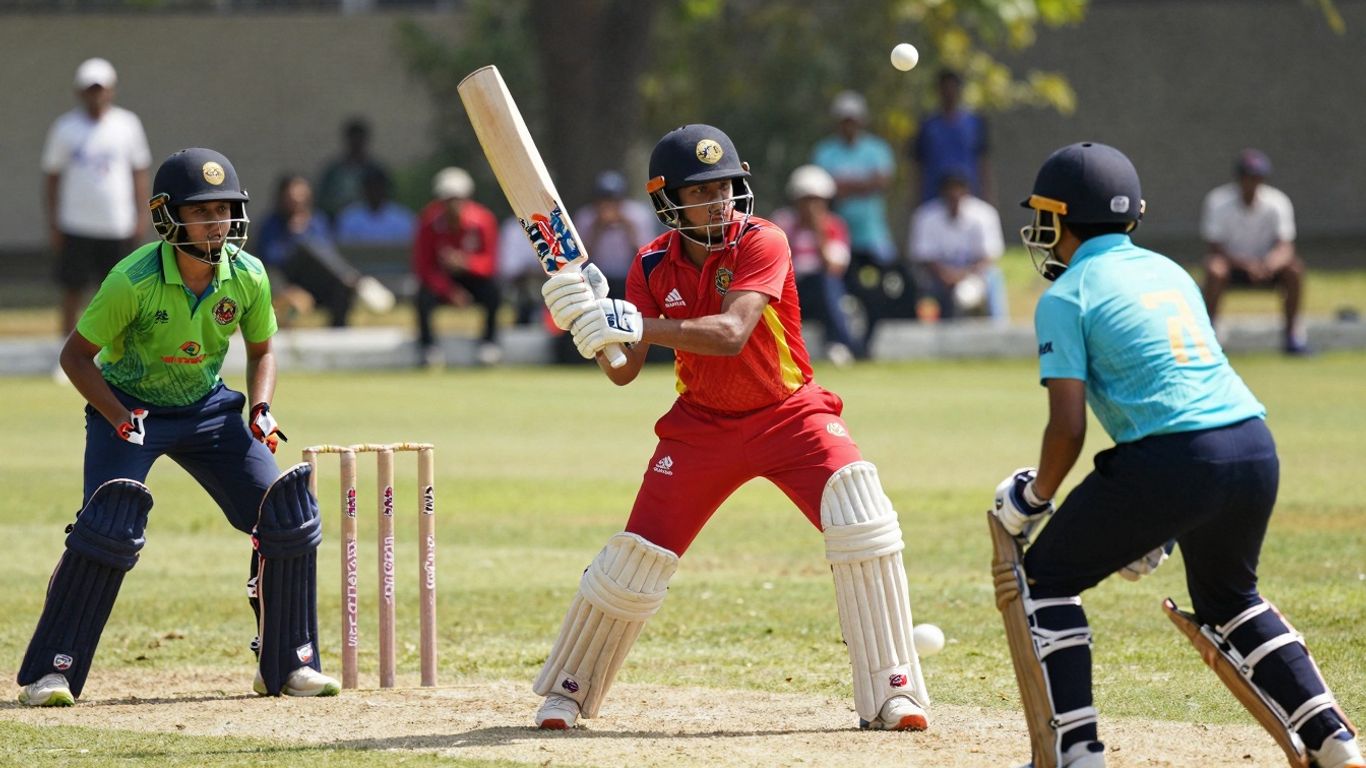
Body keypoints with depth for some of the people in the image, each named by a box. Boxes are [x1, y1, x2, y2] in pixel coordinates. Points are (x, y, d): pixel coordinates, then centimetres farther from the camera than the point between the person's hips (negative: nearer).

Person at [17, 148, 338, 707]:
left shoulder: (248, 277, -13)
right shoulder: (134, 281, -26)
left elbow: (261, 349, 6)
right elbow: (76, 354, -15)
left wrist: (261, 409, -11)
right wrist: (120, 420, -26)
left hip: (207, 408, 5)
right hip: (128, 407, -4)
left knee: (288, 516, -6)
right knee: (109, 528, -24)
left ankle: (288, 664, 8)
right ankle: (49, 672, -14)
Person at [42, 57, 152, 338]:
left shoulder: (127, 124, 3)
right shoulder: (65, 128, 1)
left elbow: (139, 172, 9)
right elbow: (53, 178, 5)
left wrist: (140, 218, 2)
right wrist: (53, 224, 1)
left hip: (117, 227, 1)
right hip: (75, 228, -1)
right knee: (72, 293, 1)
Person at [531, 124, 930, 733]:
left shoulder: (762, 244, -19)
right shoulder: (654, 266, -6)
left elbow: (730, 335, -34)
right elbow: (624, 371, -9)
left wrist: (638, 326, -45)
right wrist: (596, 326, -30)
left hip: (791, 413, -3)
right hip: (703, 425, 3)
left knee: (862, 519, -25)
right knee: (637, 554, -2)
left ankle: (890, 692, -18)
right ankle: (567, 690, 19)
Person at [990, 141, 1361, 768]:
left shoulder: (1067, 297, 2)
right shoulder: (1169, 272, 23)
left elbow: (1068, 427, -6)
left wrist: (1033, 498, 12)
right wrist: (1157, 526, 33)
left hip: (1172, 459, -7)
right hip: (1257, 451, 7)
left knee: (1043, 579, 12)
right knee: (1228, 599, 31)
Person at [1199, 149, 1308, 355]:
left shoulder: (1277, 202, -11)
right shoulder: (1219, 202, -14)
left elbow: (1285, 247, -19)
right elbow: (1213, 247, -19)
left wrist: (1270, 264, -43)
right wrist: (1245, 263, -36)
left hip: (1266, 264, 1)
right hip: (1232, 262, -1)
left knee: (1294, 268, -28)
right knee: (1215, 269, -35)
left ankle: (1292, 333, -15)